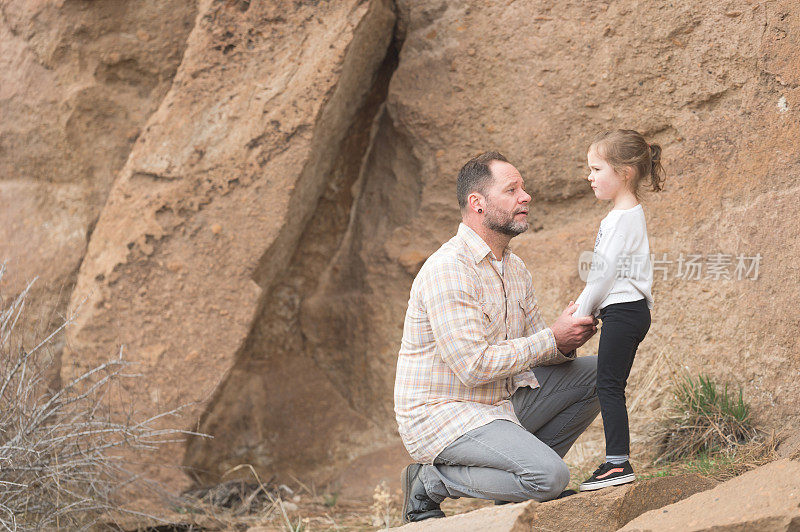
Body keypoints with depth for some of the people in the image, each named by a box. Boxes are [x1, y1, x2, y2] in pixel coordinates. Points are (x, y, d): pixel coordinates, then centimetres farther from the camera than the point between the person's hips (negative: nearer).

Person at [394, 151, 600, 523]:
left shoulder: (514, 268, 9)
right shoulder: (447, 270, -22)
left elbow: (532, 349, 13)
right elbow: (474, 366, -26)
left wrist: (566, 344, -11)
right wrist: (552, 339, -20)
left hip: (501, 401, 9)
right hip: (442, 415, -9)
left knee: (598, 373, 7)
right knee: (550, 477, -26)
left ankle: (527, 463, 10)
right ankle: (433, 482, -6)